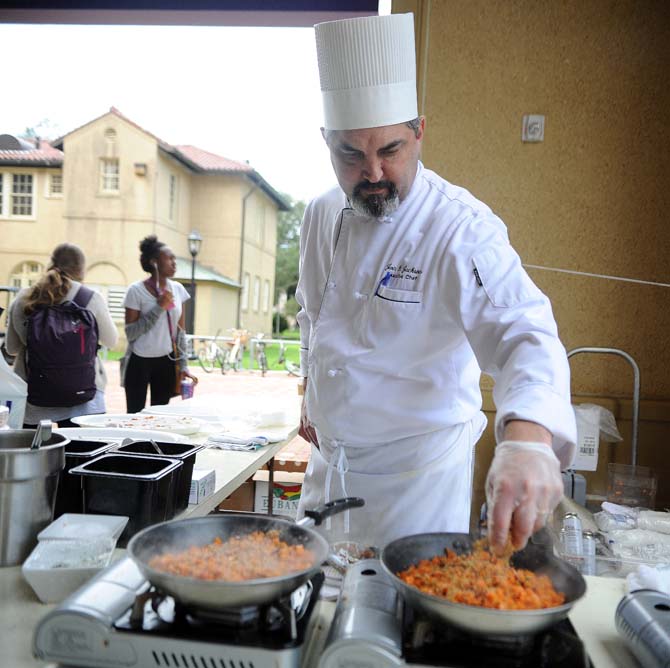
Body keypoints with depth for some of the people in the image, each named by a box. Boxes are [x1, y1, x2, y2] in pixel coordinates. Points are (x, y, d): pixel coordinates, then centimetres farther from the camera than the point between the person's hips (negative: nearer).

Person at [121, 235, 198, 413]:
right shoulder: (136, 291, -10)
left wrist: (182, 366, 5)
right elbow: (131, 333, -15)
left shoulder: (178, 289, 3)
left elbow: (180, 332, 9)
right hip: (140, 362, -4)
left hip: (166, 362, 4)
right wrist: (159, 307, -20)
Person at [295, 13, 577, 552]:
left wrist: (528, 439, -53)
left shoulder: (462, 228, -22)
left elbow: (524, 334, -35)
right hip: (330, 460, 7)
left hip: (416, 473, -6)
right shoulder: (322, 215, -1)